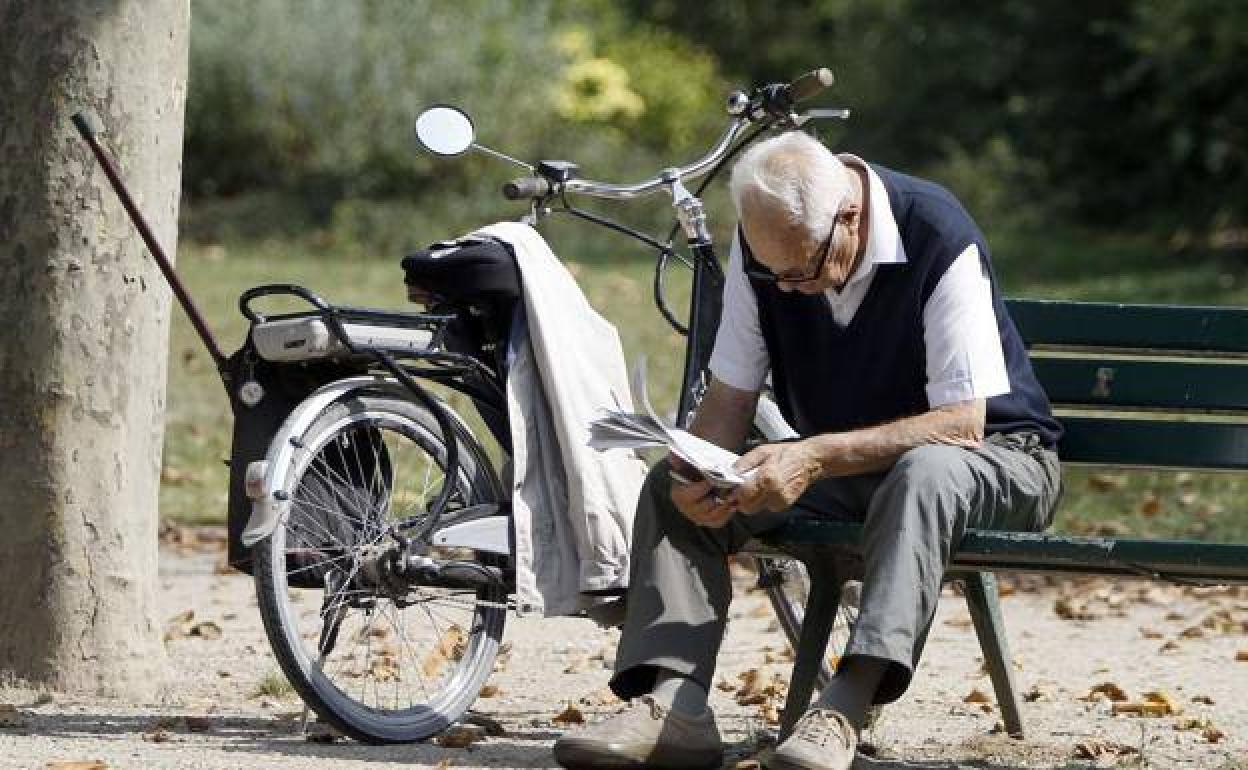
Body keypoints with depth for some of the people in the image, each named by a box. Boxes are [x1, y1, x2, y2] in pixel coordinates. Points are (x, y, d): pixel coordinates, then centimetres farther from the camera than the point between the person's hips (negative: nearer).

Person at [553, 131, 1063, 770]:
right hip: (845, 465, 6)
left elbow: (960, 424, -27)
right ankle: (673, 705, -29)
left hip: (992, 459, -6)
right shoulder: (762, 247, -8)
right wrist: (699, 472, -25)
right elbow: (730, 393, -2)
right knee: (672, 486, -12)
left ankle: (844, 708, -50)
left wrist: (815, 457, -35)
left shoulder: (940, 241, -25)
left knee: (924, 475, -41)